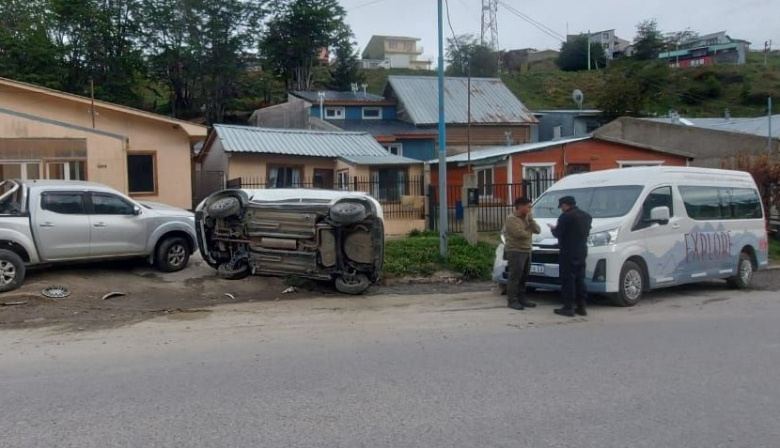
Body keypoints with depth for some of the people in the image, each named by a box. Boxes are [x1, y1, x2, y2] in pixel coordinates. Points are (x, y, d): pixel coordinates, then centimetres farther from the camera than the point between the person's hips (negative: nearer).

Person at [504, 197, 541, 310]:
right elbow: (519, 233, -23)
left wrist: (531, 220, -5)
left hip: (526, 251, 8)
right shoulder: (511, 219, -11)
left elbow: (538, 230, 9)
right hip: (515, 251, -8)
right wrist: (530, 232, -3)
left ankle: (521, 298, 18)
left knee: (524, 277, 10)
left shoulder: (527, 218, 15)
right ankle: (512, 301, -6)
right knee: (515, 277, -8)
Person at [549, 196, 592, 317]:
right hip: (582, 252, 8)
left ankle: (568, 307, -4)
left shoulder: (566, 216, -14)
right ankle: (581, 307, 13)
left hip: (568, 252, -8)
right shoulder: (586, 216, 13)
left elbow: (558, 234, -12)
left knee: (568, 280, -4)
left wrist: (553, 228, 10)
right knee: (580, 279, 12)